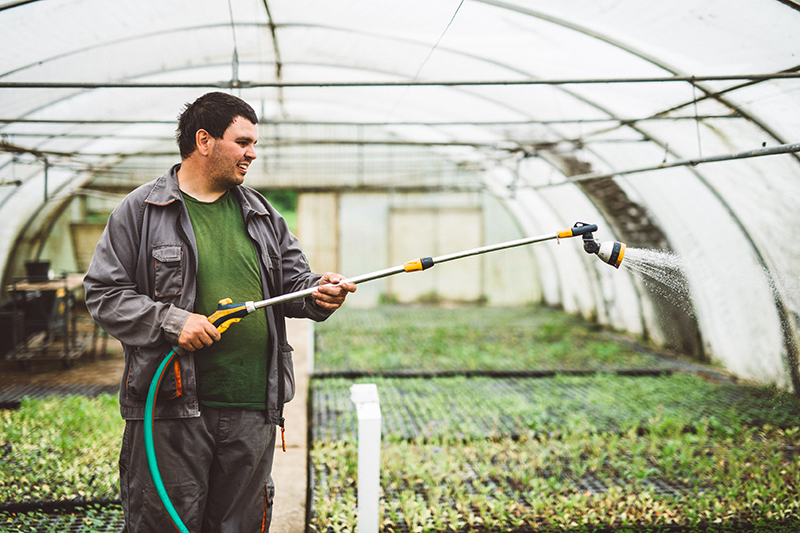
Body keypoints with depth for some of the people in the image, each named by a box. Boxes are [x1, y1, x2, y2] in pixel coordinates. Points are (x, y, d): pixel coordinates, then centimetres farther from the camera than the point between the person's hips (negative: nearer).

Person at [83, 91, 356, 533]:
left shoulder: (262, 214, 15)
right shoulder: (140, 211, 1)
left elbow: (293, 280, 17)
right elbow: (104, 294, -2)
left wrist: (317, 293, -5)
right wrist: (170, 320, -15)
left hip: (253, 409, 4)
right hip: (171, 404, -4)